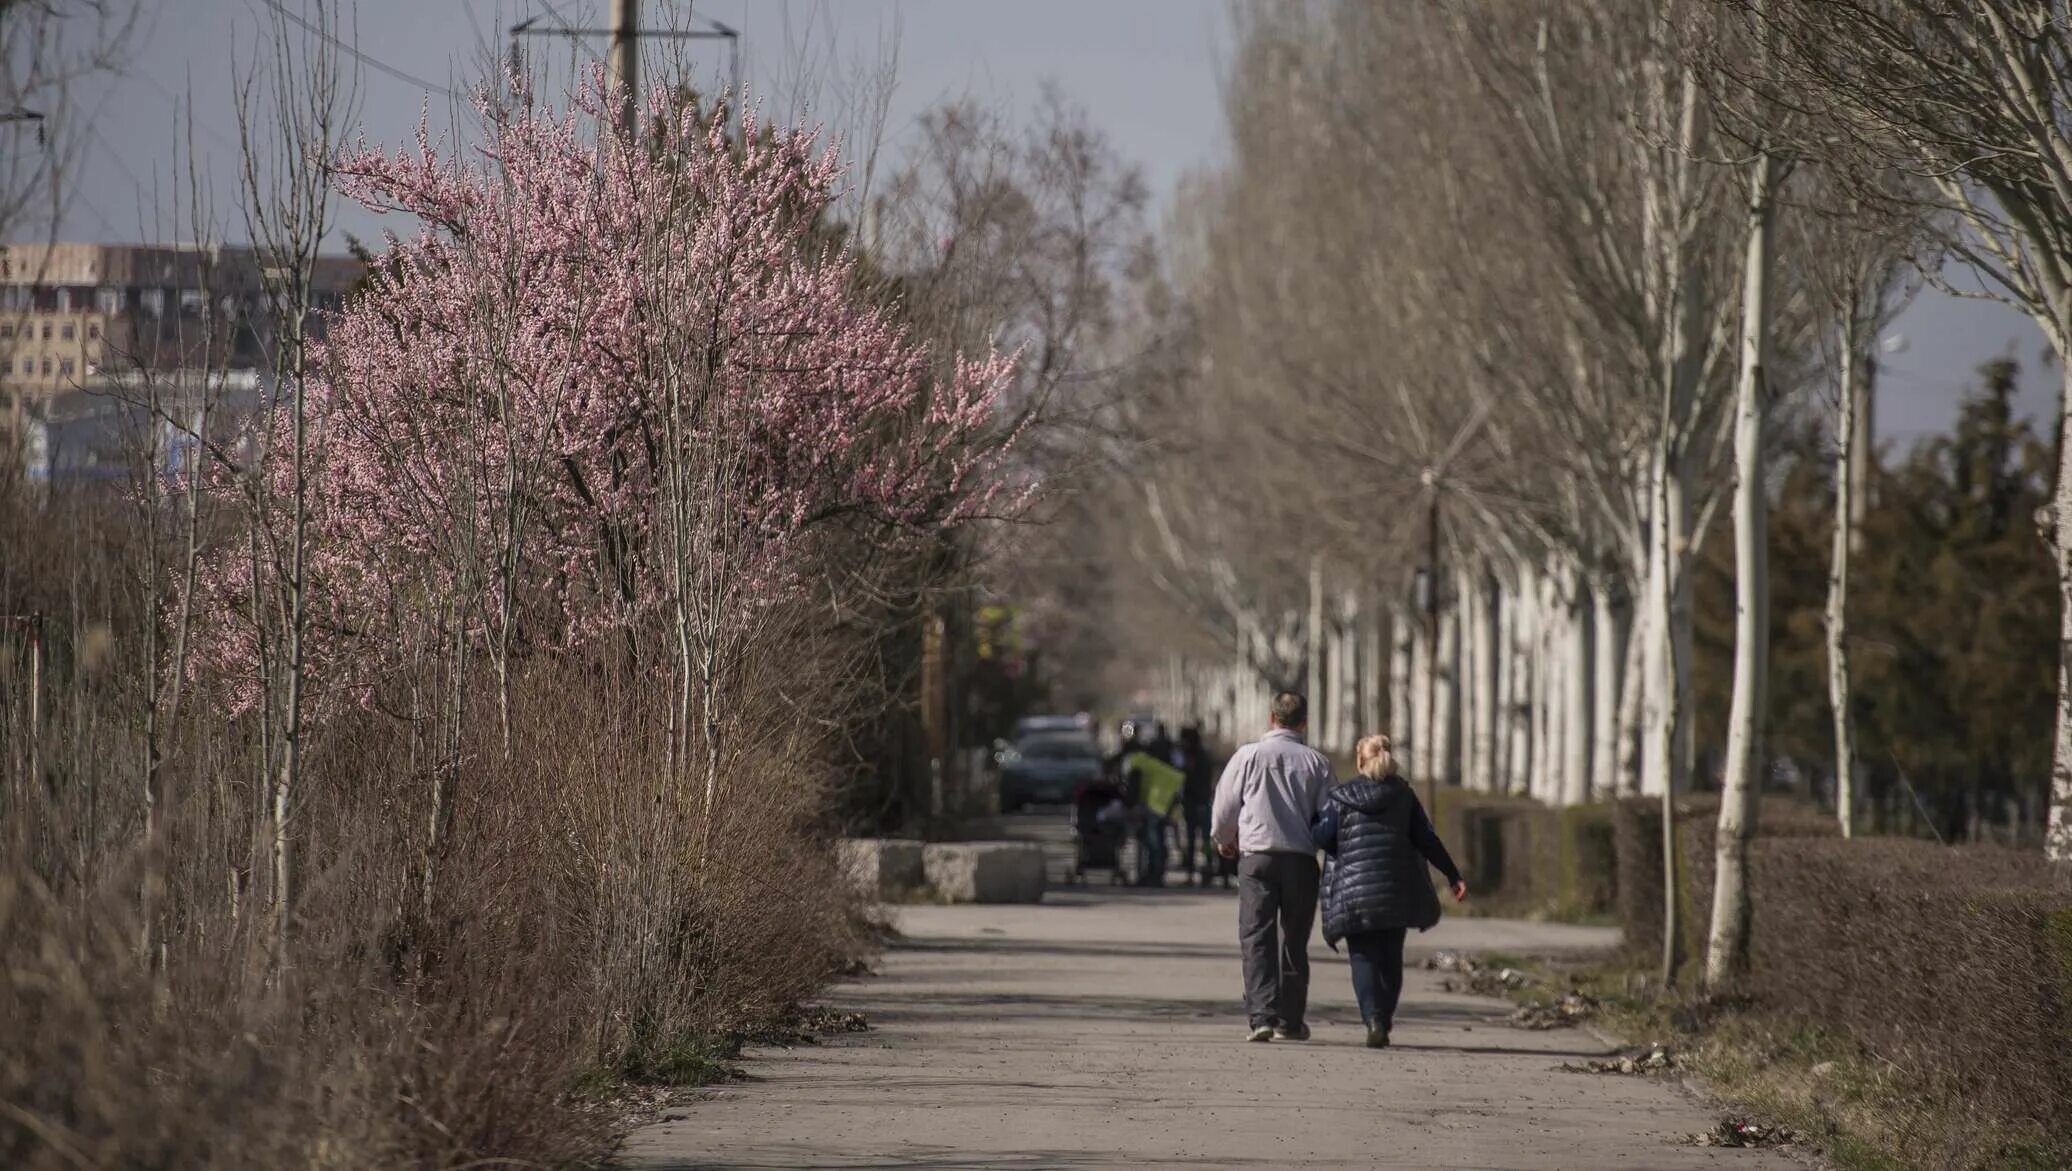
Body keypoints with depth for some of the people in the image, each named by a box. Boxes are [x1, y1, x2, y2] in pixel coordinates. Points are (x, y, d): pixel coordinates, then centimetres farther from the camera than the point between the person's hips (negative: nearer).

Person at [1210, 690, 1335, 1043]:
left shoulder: (1249, 755, -2)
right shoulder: (1316, 762, 2)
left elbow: (1224, 805, 3)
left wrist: (1224, 839, 22)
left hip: (1257, 855, -2)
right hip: (1302, 858, 2)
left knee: (1257, 938, -1)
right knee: (1294, 941, 11)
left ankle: (1260, 1015, -15)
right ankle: (1290, 1021, 14)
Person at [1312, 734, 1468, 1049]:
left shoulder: (1339, 797, 0)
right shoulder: (1403, 794, 5)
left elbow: (1322, 837, -5)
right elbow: (1426, 838, 2)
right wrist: (1453, 876, 6)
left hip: (1354, 890, -2)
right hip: (1396, 889, 2)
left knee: (1364, 957, -2)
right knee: (1391, 958, 13)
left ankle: (1374, 1019, -22)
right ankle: (1385, 1021, 12)